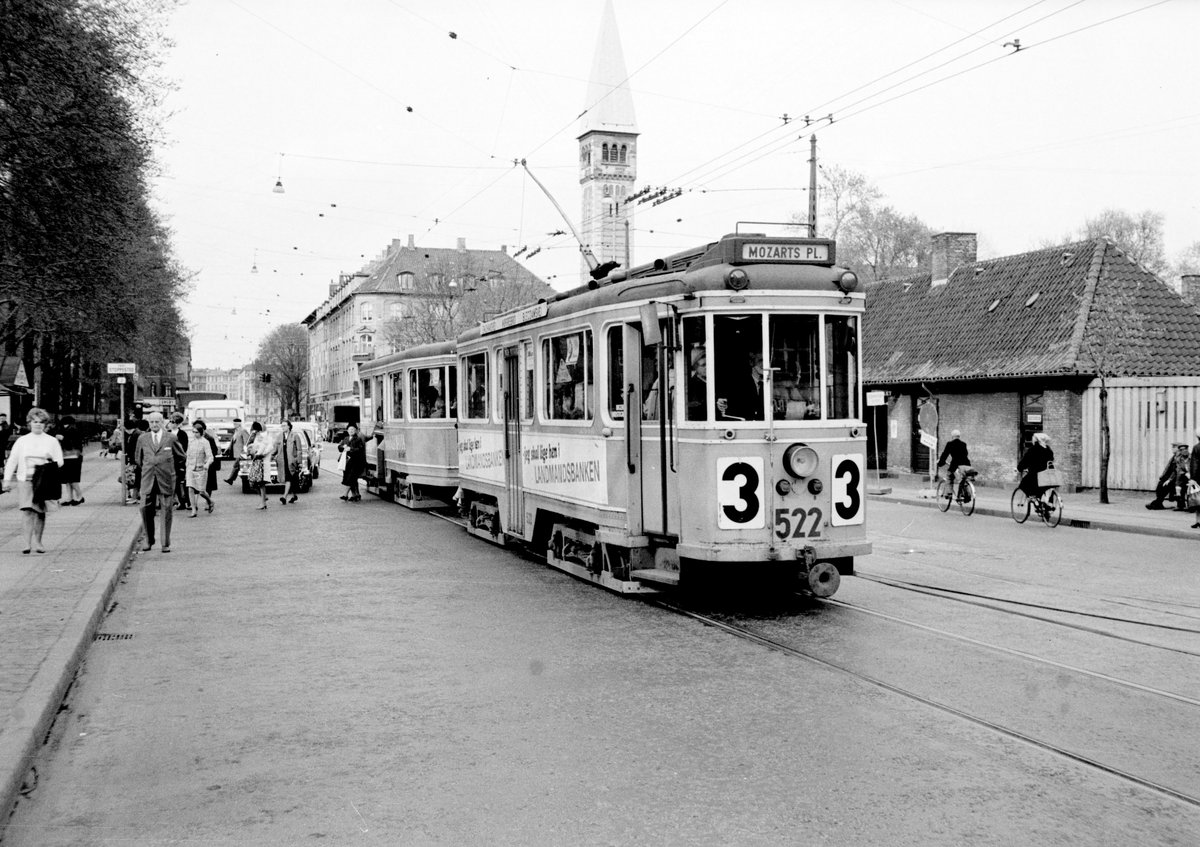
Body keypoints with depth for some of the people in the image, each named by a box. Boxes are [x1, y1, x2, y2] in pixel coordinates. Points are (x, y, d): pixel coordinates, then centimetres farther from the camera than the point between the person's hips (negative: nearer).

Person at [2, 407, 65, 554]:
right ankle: (28, 543, -12)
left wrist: (52, 463, -15)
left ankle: (37, 541, 16)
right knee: (27, 510, -11)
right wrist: (6, 479, 3)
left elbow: (59, 462, 7)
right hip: (25, 480, 0)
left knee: (40, 511, 4)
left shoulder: (52, 441, 9)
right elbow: (12, 461, 10)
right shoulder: (22, 441, 10)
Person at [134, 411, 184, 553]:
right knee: (146, 509, -4)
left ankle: (166, 544, 8)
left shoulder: (171, 438, 3)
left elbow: (182, 458, 13)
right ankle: (149, 540, 12)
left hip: (166, 481, -2)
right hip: (148, 480, 2)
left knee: (167, 512, 1)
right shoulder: (142, 438, 9)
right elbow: (137, 459, 23)